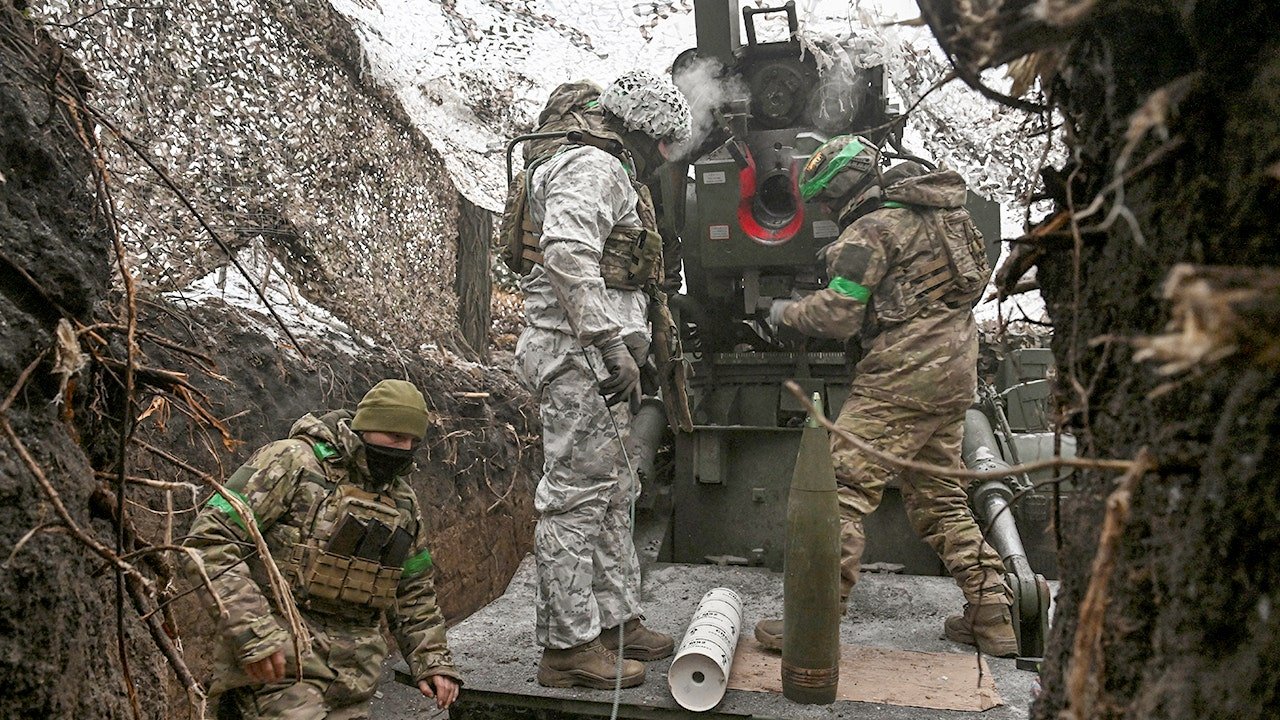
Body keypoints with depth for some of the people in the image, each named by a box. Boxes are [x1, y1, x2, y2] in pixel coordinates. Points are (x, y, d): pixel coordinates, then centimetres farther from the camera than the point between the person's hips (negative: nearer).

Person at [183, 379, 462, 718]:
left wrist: (432, 659, 12)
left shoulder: (403, 502, 13)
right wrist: (253, 633, -21)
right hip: (278, 660, -6)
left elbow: (414, 594, 22)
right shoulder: (292, 462, -7)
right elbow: (211, 539, -14)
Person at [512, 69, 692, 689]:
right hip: (577, 356, -11)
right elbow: (567, 254, -26)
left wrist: (623, 348, 24)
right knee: (577, 497, -7)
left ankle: (617, 620, 25)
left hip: (597, 360, 11)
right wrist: (614, 344, -29)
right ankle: (569, 645, 0)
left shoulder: (610, 173, 25)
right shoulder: (592, 166, -9)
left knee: (613, 494, 15)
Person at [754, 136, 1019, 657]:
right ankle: (992, 619, 19)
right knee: (938, 496, 17)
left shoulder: (870, 230, -8)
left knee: (844, 487, -8)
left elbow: (838, 315, -13)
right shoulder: (930, 213, 20)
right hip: (956, 370, 10)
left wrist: (787, 313, 4)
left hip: (903, 374, -9)